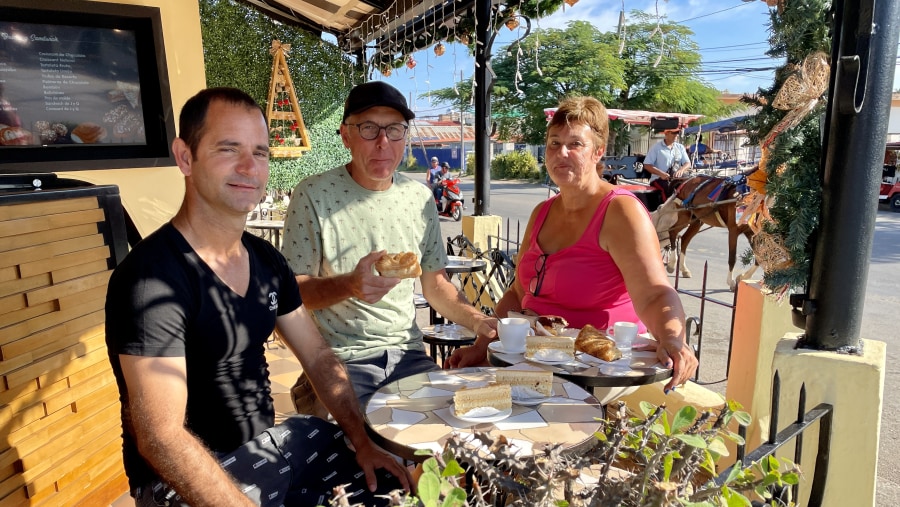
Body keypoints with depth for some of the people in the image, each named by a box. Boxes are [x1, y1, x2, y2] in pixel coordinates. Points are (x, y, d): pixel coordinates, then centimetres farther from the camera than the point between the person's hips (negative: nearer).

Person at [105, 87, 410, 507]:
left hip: (272, 440, 7)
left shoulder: (266, 260, 1)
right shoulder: (153, 278, -22)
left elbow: (318, 358, 7)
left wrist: (364, 443, -2)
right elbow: (160, 438, -24)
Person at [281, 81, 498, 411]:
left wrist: (477, 321, -4)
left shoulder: (421, 198, 6)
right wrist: (349, 284, -29)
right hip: (340, 360, -4)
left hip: (408, 355, 5)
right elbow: (295, 291, -9)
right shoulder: (313, 195, -8)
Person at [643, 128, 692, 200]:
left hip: (676, 178, 5)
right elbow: (647, 165, -4)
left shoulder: (680, 147, 15)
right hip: (659, 179, -4)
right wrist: (661, 173, -19)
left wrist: (681, 170, -15)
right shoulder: (656, 148, 2)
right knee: (669, 187, -35)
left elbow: (688, 163, 10)